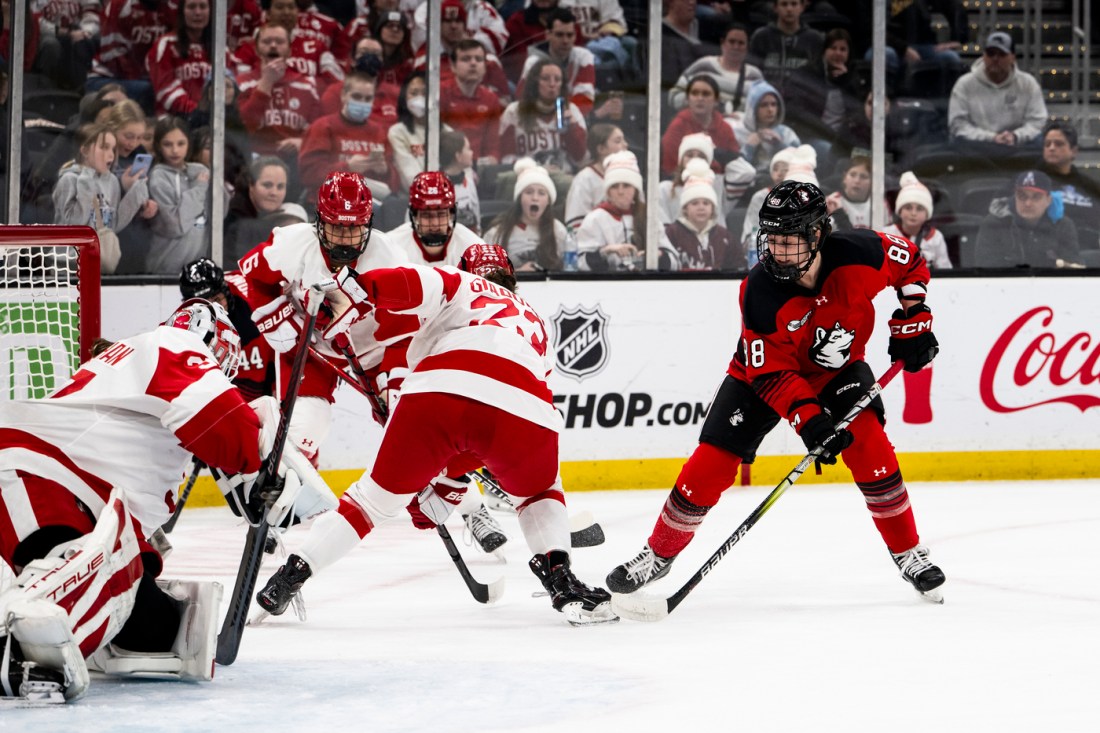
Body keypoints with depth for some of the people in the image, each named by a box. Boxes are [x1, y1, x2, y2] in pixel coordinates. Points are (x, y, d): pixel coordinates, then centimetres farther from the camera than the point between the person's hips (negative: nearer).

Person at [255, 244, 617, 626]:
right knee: (539, 495, 31)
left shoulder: (460, 284, 30)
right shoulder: (535, 325, 41)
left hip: (436, 393, -2)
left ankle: (292, 573, 12)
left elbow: (416, 283, 3)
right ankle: (561, 582, 9)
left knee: (380, 493, 16)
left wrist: (353, 288, -1)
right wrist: (450, 479, 42)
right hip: (523, 408, 2)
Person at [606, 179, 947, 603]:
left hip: (838, 367, 1)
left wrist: (913, 320, -9)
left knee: (867, 442, -21)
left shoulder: (859, 255, -28)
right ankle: (659, 553, 12)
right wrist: (808, 419, -40)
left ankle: (908, 554, -5)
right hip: (763, 371, -1)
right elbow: (771, 373, -29)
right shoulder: (761, 292, -32)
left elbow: (911, 262, -4)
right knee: (712, 462, -8)